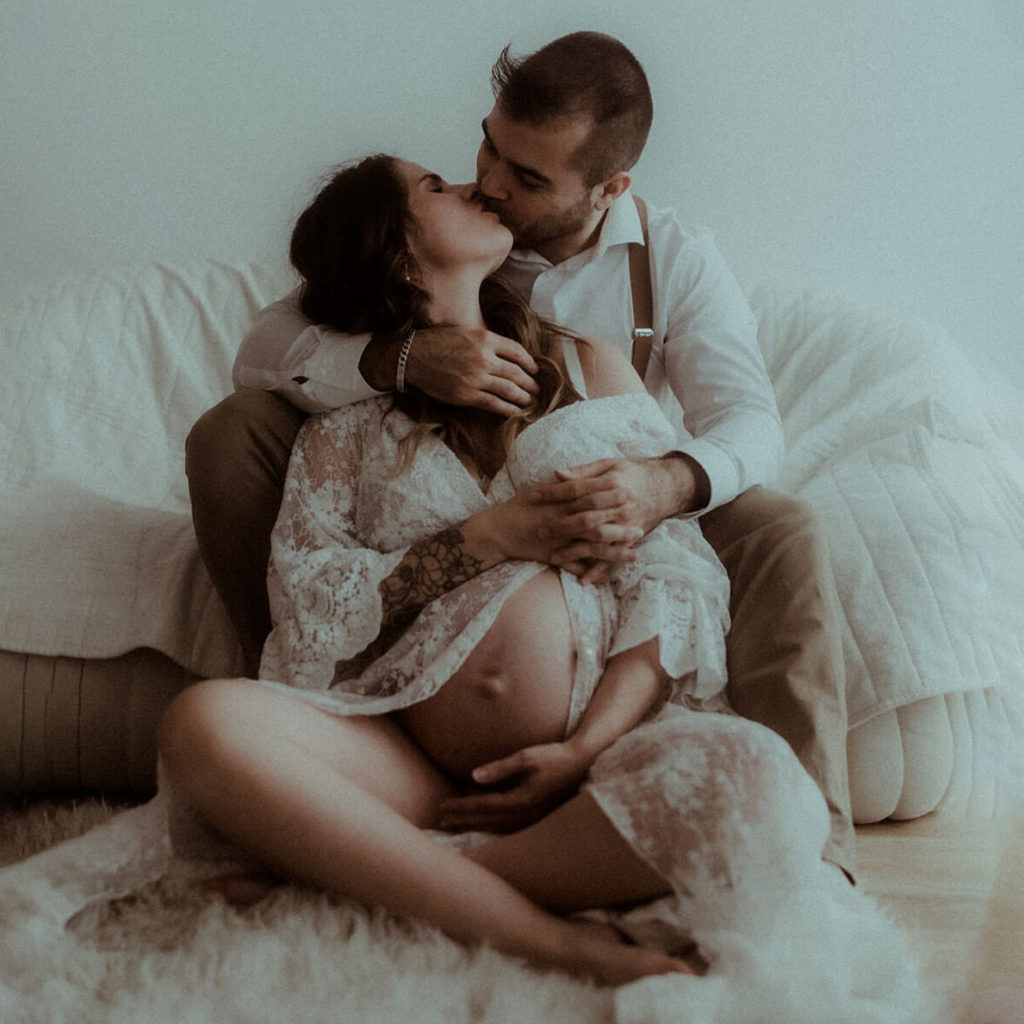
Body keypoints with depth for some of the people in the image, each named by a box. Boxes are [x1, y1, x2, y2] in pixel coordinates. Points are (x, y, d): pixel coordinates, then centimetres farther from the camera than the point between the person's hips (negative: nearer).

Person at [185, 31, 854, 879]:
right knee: (233, 433, -17)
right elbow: (264, 350, -13)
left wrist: (666, 484, -42)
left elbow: (748, 417, -17)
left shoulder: (677, 262, -4)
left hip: (602, 545, 0)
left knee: (785, 535, -28)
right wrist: (398, 358, -35)